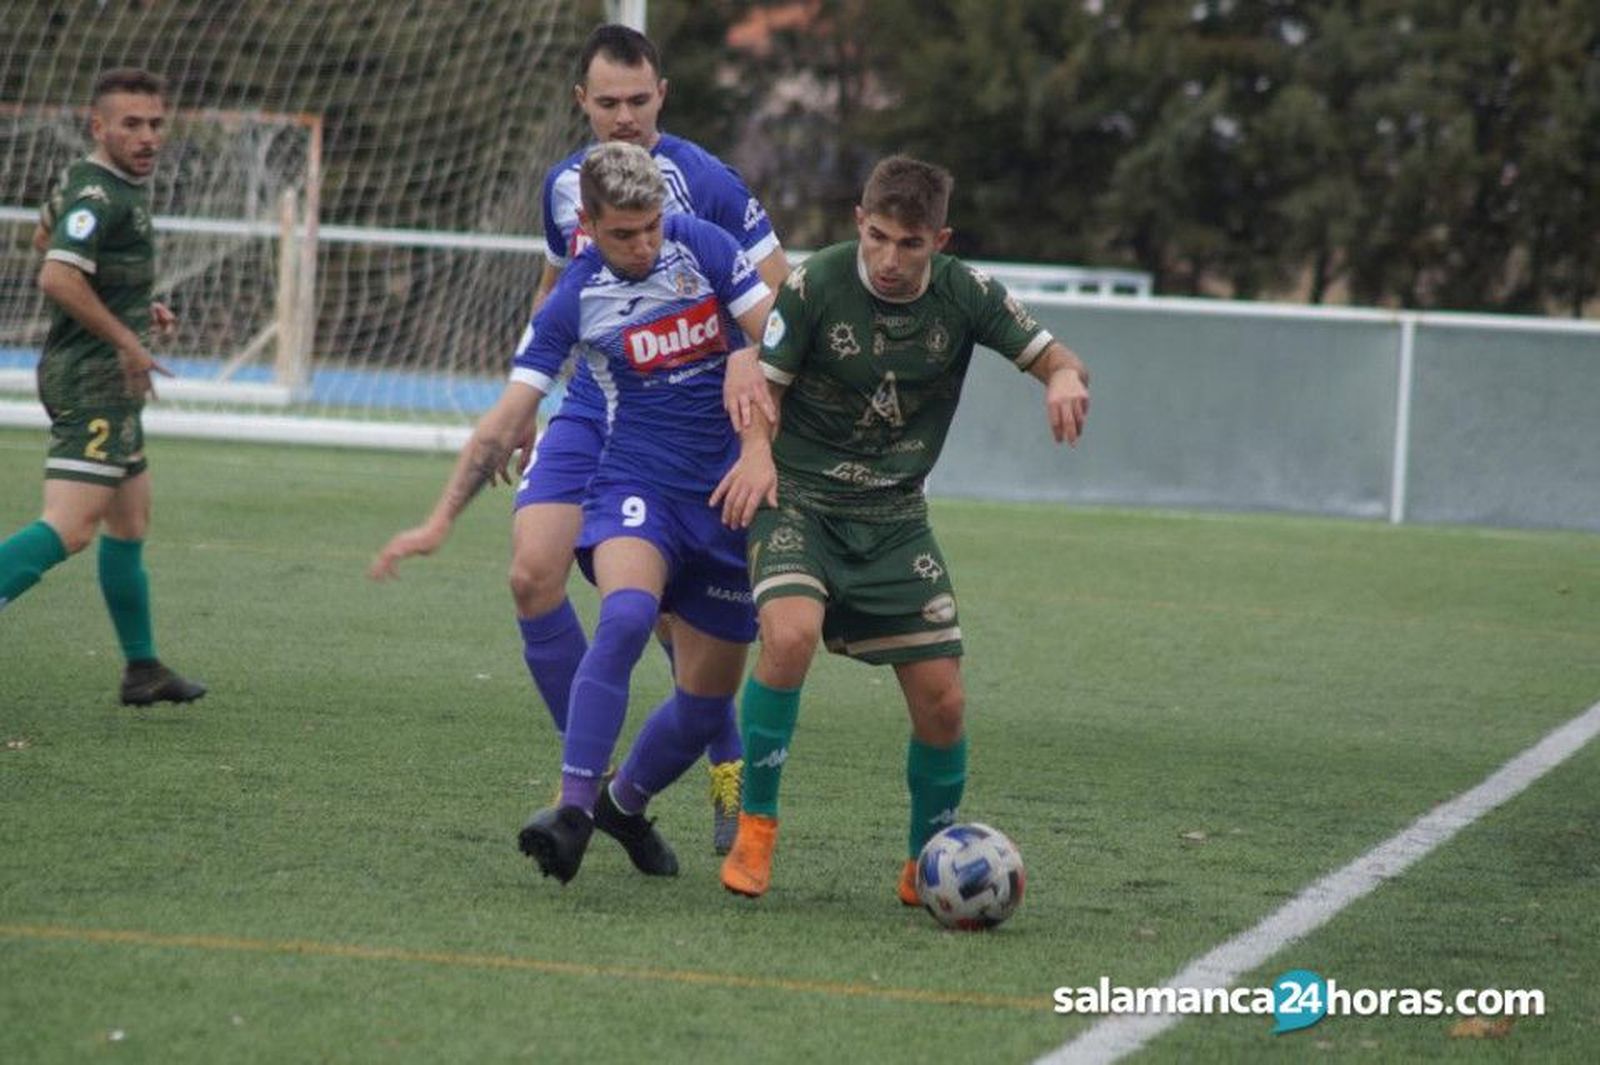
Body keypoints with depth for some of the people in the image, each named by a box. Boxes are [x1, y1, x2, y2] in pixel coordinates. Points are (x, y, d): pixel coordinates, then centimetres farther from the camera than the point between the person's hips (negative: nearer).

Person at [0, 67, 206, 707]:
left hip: (108, 379, 11)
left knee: (130, 523, 19)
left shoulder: (123, 184, 13)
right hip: (92, 381, -11)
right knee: (71, 529, -21)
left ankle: (143, 669, 28)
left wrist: (137, 306, 23)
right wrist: (126, 340, -22)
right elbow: (57, 278, -32)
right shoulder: (97, 193, -18)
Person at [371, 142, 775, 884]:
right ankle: (573, 809, -37)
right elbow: (506, 423, -4)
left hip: (729, 497, 2)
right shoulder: (575, 300, -6)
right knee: (626, 615, -34)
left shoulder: (701, 247, -4)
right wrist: (440, 521, -10)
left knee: (708, 697, 5)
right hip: (637, 484, -2)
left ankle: (625, 804, 32)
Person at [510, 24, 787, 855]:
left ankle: (730, 772, 19)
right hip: (590, 412, 5)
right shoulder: (564, 184, 7)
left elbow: (777, 288, -14)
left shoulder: (701, 180, -12)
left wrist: (747, 357, -33)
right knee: (532, 574, -12)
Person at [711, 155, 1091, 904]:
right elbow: (764, 386, -6)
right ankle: (756, 825, -15)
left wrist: (1065, 378, -27)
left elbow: (1055, 358, -2)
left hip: (894, 514, 3)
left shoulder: (963, 295, -6)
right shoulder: (815, 285, -13)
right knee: (791, 634, -31)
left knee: (942, 703, -2)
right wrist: (756, 451, -26)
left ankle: (928, 862, 22)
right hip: (799, 498, -3)